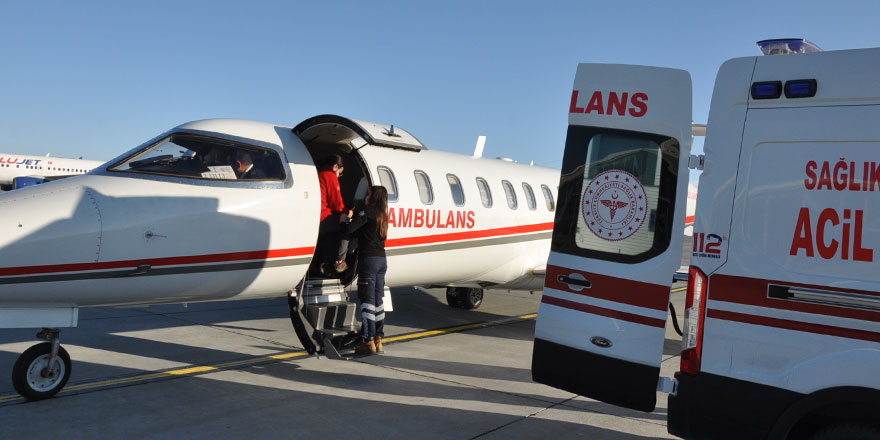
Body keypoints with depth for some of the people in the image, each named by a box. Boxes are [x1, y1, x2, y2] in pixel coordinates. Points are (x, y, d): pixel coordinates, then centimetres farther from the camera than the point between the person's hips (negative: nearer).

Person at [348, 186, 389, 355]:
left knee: (367, 300, -5)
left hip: (368, 259, -8)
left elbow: (349, 230, -18)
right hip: (382, 260, 8)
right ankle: (378, 340, 13)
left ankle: (369, 341, -5)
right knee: (378, 300, 10)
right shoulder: (383, 215, 16)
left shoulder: (367, 212, -10)